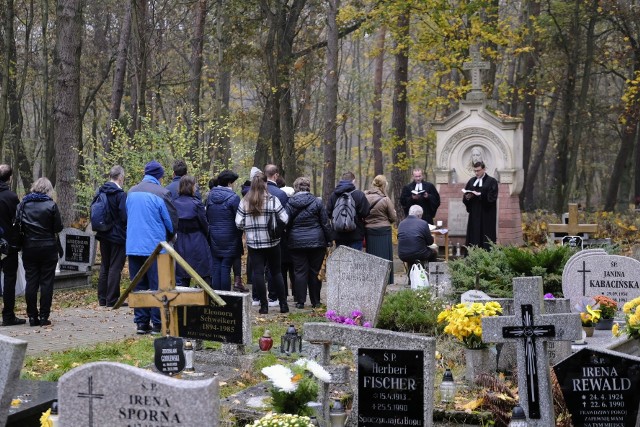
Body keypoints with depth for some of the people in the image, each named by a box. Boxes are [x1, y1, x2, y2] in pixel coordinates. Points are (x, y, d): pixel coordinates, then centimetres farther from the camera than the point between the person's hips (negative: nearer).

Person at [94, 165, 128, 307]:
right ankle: (112, 300, -1)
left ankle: (102, 299, 19)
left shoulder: (99, 192, 4)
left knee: (104, 266, 16)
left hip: (103, 235, 7)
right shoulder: (120, 194, -17)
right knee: (115, 268, -2)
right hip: (118, 236, -7)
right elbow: (125, 217, -20)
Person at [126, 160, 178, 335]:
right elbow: (172, 221, -6)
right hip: (155, 247, -5)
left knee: (138, 286, 10)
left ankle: (141, 322, 11)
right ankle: (157, 324, 1)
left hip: (133, 247, 5)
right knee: (157, 287, 0)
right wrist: (168, 237, 14)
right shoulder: (161, 193, -11)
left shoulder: (131, 192, 8)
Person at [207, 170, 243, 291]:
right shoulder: (233, 198, -13)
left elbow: (207, 217, 11)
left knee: (216, 267, 9)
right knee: (226, 267, -2)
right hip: (229, 238, -5)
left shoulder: (210, 196, 5)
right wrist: (239, 234, 4)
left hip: (214, 237, 5)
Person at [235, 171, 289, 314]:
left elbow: (239, 223, -3)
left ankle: (264, 305, 1)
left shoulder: (244, 201, -2)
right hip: (272, 242, 0)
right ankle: (283, 304, 12)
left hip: (253, 243, 0)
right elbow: (285, 219, -8)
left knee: (258, 273, 3)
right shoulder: (273, 200, -7)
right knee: (276, 272, 11)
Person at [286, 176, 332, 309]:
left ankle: (300, 301, 2)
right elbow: (325, 223, -1)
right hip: (316, 242, 0)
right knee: (315, 272, 7)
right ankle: (315, 301, 12)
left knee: (300, 271, 3)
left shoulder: (290, 203, -2)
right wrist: (328, 240, 7)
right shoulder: (317, 202, -3)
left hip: (296, 242, 0)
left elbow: (286, 224, 2)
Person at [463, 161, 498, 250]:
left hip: (486, 216, -5)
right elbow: (465, 197, 13)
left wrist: (480, 195, -22)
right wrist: (467, 197, -10)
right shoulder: (471, 181, 14)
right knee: (473, 237, 1)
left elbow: (492, 197, -10)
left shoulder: (491, 181, -1)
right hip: (474, 214, 5)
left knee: (486, 238, -5)